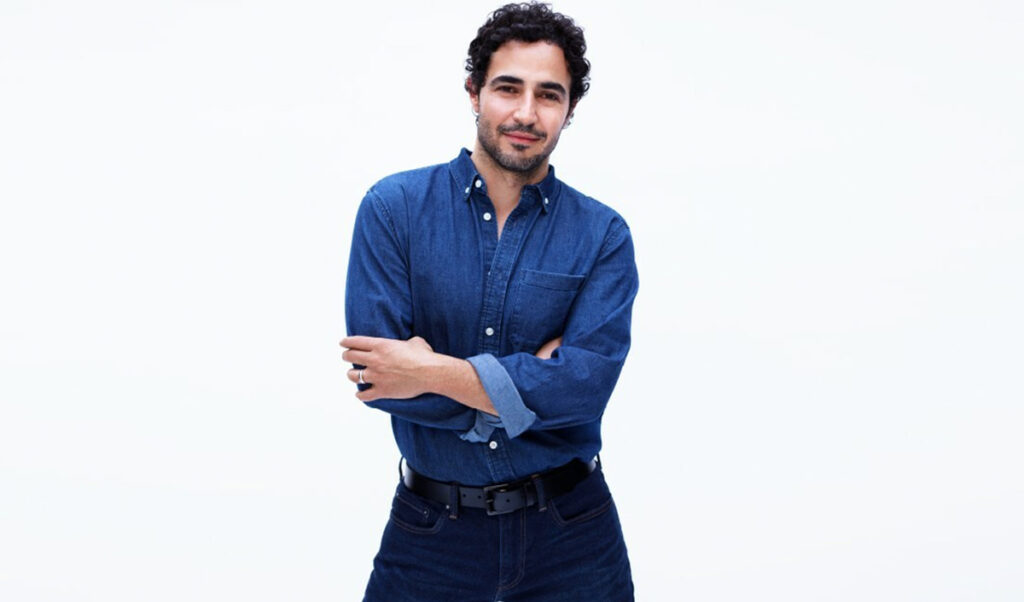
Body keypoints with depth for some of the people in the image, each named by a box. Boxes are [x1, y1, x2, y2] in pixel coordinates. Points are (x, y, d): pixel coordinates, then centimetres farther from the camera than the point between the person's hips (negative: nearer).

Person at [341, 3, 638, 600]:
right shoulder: (394, 208, -5)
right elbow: (376, 372, -14)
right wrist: (532, 382, -14)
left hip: (570, 533, 1)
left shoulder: (603, 235, -4)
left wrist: (435, 372, -20)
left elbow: (587, 383, -16)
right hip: (431, 531, 0)